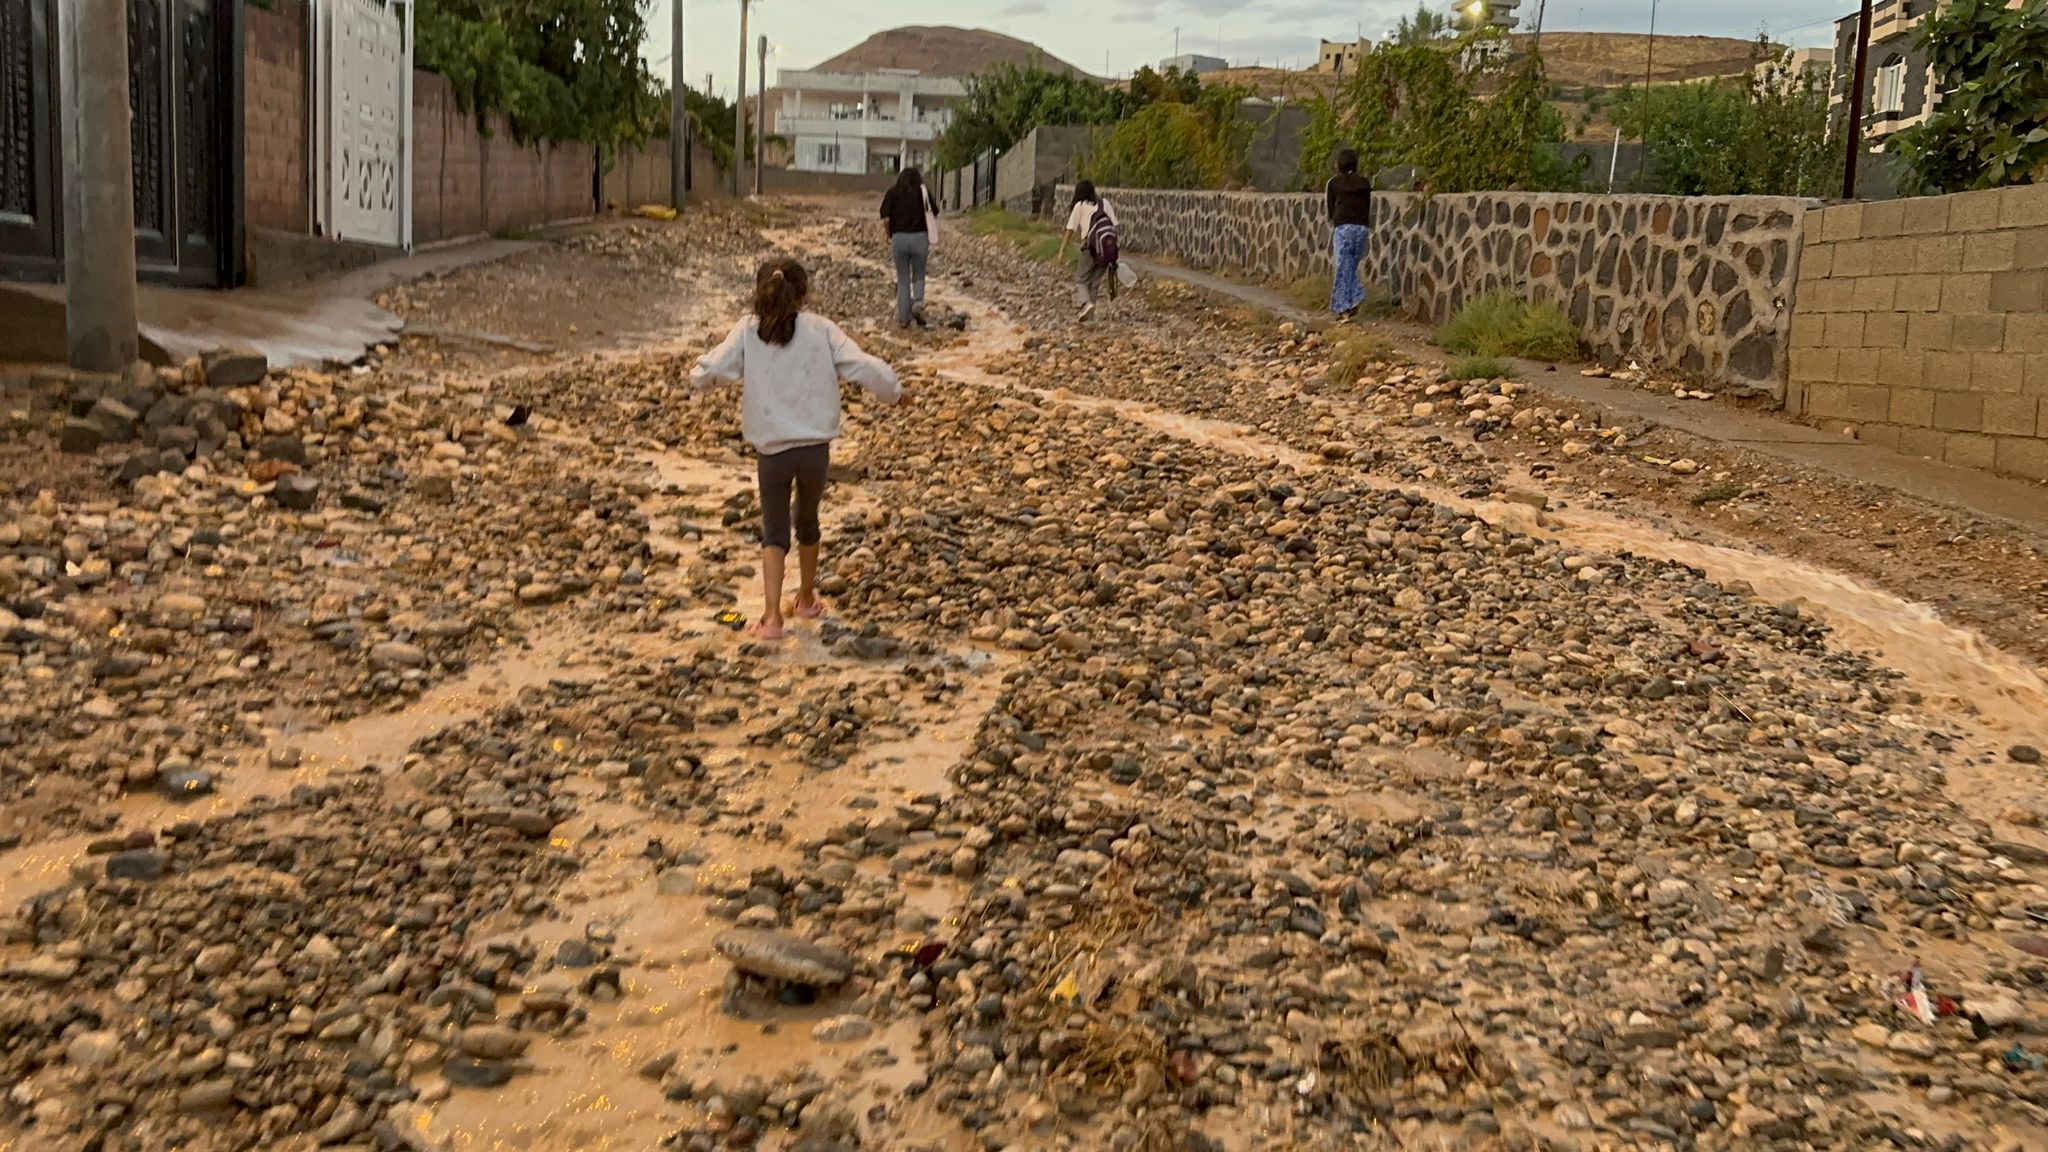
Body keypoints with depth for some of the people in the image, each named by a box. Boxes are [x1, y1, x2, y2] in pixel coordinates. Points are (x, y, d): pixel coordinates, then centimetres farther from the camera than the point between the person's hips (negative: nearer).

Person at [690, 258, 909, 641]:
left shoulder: (747, 330, -5)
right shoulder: (820, 329, -5)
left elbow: (711, 369, -11)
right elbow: (862, 366, -8)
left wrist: (697, 379, 13)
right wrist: (895, 390, 9)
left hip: (772, 450, -1)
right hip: (816, 447, 1)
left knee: (774, 532, 11)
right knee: (807, 522, 23)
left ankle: (772, 615, -2)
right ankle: (806, 599, 39)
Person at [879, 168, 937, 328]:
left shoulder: (892, 192, 6)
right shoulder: (923, 192, 5)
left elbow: (886, 219, -4)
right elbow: (934, 216, 1)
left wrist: (889, 236, 11)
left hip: (899, 237, 1)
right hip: (920, 237, -1)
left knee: (903, 279, 11)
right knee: (918, 277, 14)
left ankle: (903, 318, 9)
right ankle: (918, 303, -13)